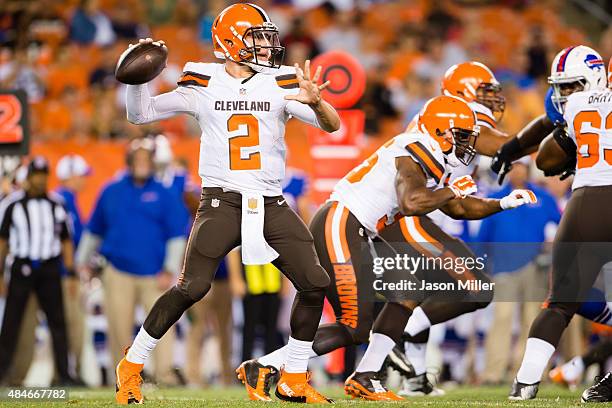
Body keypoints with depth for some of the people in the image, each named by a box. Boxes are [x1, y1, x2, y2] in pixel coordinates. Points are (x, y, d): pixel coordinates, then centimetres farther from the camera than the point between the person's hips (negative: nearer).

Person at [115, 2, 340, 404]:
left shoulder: (282, 84, 3)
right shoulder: (204, 85, 1)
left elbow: (332, 125, -6)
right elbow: (141, 114, 6)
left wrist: (315, 102, -29)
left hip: (272, 205, 3)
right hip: (222, 202, -3)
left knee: (315, 283, -6)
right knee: (192, 287, -15)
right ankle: (132, 365, 2)